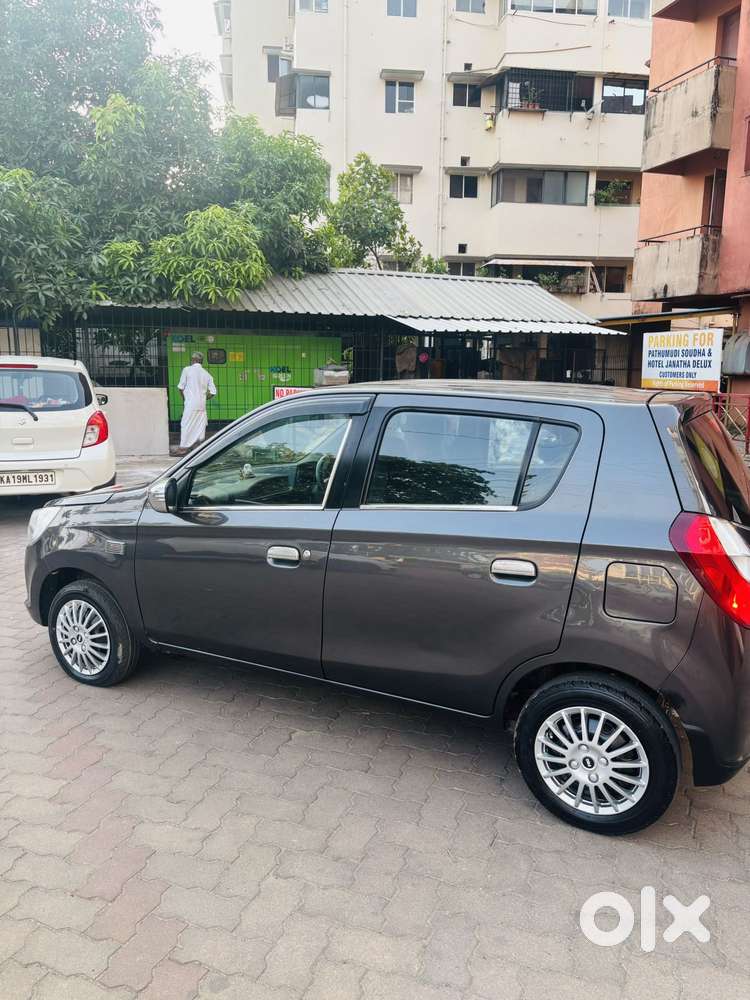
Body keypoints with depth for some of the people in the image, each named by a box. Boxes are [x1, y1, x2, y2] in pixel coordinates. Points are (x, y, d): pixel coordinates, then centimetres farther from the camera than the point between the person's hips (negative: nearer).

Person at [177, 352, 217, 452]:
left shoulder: (187, 370, -3)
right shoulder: (207, 374, 10)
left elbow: (181, 387, -2)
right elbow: (213, 392, 6)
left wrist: (184, 397, 15)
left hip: (190, 404, -5)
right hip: (202, 405, 5)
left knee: (186, 425, 1)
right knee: (200, 425, 10)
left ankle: (183, 447, 2)